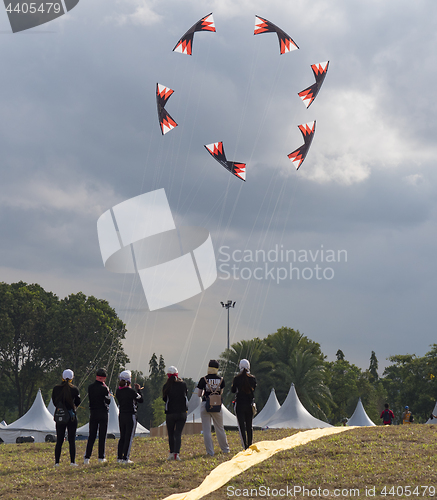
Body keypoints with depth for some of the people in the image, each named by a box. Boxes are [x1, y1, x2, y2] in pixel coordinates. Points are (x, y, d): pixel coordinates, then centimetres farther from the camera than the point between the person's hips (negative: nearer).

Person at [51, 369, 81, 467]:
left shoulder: (56, 389, -1)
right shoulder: (74, 389, -7)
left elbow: (54, 402, 8)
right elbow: (78, 403, 5)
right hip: (71, 417, -2)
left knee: (59, 440, 7)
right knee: (72, 440, 3)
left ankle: (57, 462, 5)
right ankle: (72, 461, 0)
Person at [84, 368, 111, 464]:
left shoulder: (90, 387, 3)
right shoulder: (104, 388, -12)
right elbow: (108, 401, -11)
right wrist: (107, 390, 0)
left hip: (93, 413, 4)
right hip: (103, 413, -4)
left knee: (91, 436, 7)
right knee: (102, 436, 3)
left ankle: (87, 457, 2)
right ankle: (101, 457, 4)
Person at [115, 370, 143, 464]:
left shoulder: (118, 391, 3)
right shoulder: (131, 391, -16)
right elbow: (141, 400, -6)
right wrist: (138, 389, 5)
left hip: (121, 415, 6)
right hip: (131, 415, -6)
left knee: (122, 437, 14)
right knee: (129, 437, -1)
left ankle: (119, 457, 14)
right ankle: (125, 458, -2)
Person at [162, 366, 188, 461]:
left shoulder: (166, 386, -7)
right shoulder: (183, 384, -1)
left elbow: (164, 399, 4)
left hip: (170, 413, -1)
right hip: (182, 413, 1)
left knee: (171, 434, 13)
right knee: (178, 434, 2)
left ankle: (171, 453, 14)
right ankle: (176, 453, -10)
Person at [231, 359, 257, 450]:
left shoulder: (237, 378, -8)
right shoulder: (252, 378, -2)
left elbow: (233, 390, 2)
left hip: (239, 404, -3)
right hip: (249, 404, 3)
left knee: (242, 426, -2)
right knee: (249, 426, 14)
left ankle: (245, 446, -10)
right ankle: (250, 445, 17)